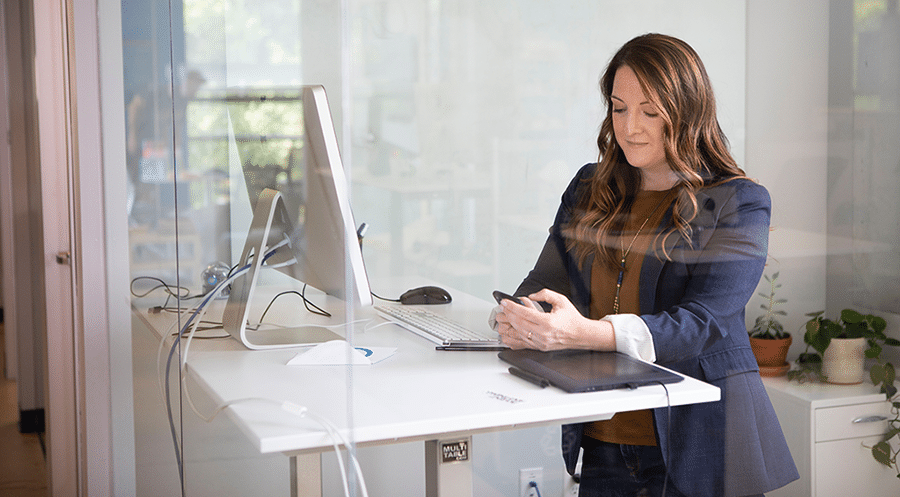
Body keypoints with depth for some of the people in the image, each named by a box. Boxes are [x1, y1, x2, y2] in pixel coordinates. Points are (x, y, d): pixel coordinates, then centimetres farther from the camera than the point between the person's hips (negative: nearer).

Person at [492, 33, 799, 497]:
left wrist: (586, 333, -35)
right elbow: (545, 280, 9)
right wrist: (518, 321, -17)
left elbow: (700, 324, -19)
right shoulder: (590, 188, 10)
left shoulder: (738, 204, -8)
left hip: (697, 446, -4)